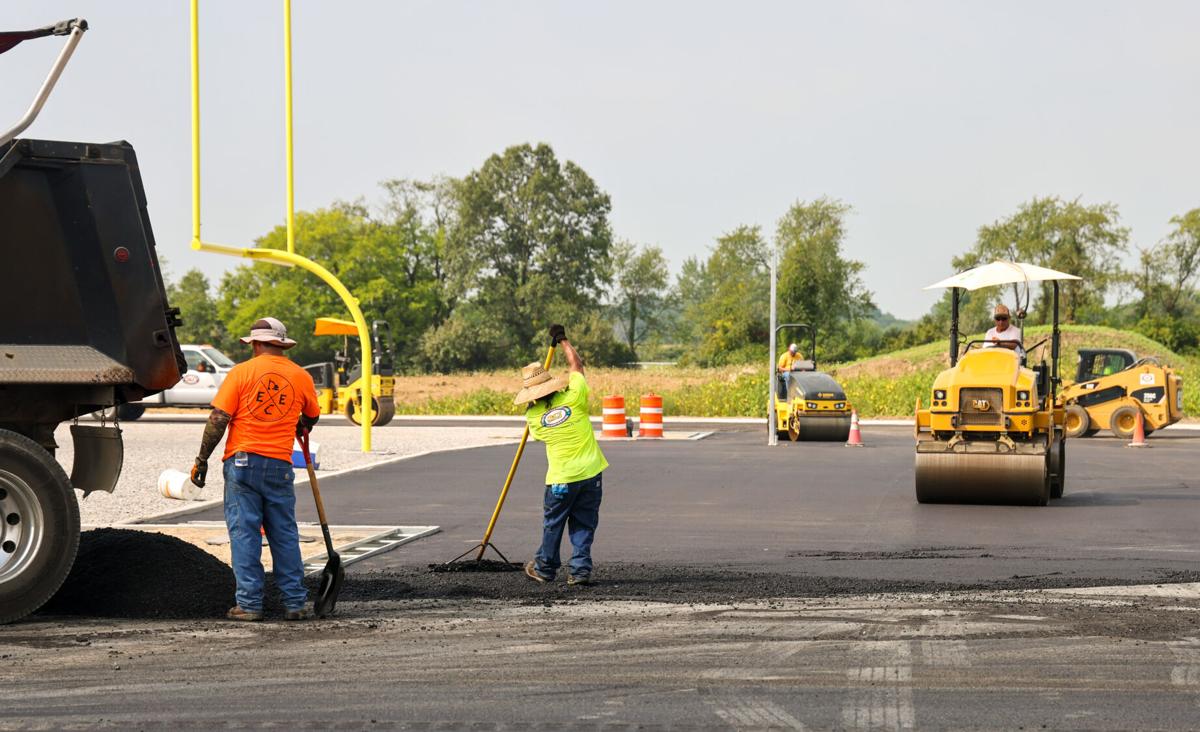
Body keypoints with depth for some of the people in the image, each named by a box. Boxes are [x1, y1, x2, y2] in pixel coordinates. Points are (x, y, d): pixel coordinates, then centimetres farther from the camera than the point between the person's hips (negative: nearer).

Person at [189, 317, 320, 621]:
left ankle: (248, 604, -1)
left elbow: (218, 419, -6)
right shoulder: (301, 377, 6)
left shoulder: (241, 373, -3)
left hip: (242, 461, -2)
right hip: (279, 465, 2)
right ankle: (295, 603, 10)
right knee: (285, 534, 9)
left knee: (244, 533, 1)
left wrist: (202, 460, 0)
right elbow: (311, 417, 24)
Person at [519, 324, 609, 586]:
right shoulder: (574, 397, -10)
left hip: (560, 480, -1)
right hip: (590, 473, 1)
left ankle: (545, 568, 27)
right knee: (583, 525, 9)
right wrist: (563, 340, 17)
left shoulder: (533, 417, -6)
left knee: (553, 524, 15)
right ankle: (581, 570, 6)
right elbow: (577, 365, 5)